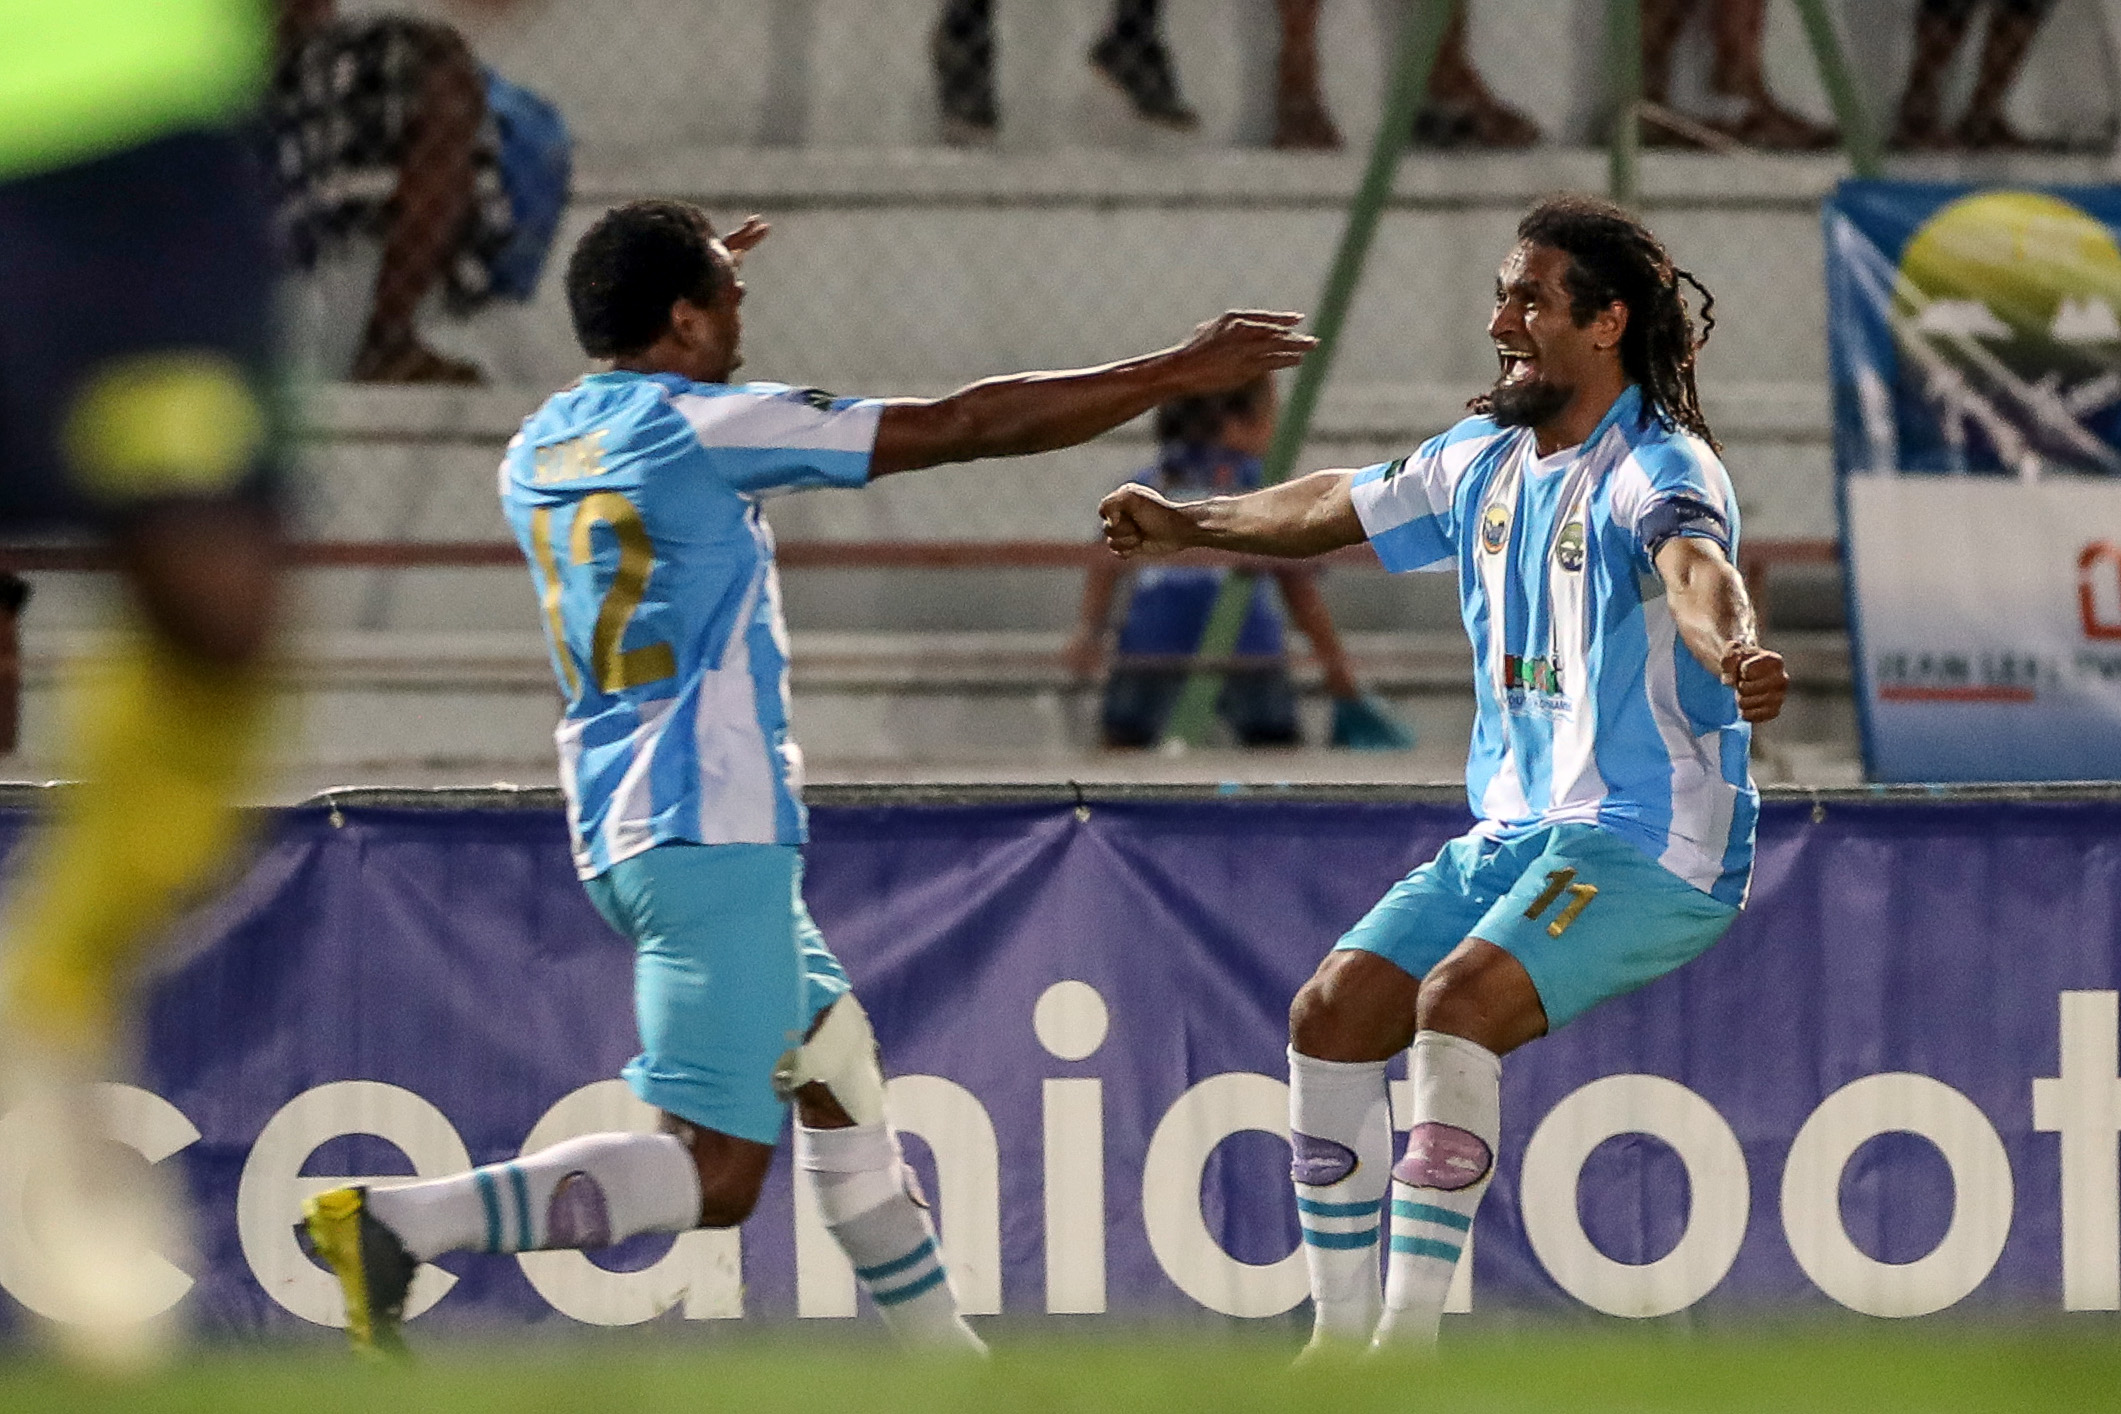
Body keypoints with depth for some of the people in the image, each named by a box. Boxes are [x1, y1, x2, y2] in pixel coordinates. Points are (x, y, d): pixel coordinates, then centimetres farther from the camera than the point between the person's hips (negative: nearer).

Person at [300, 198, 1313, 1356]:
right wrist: (1175, 376, -2)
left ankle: (939, 1354, 26)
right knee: (715, 1177, -15)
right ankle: (397, 1223, -26)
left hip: (621, 833, 10)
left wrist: (677, 283, 47)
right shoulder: (707, 426, -9)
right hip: (711, 834, -10)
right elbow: (968, 425, -8)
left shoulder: (540, 449, 12)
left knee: (836, 1065, 22)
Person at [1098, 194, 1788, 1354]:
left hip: (1649, 845, -9)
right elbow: (1341, 508, 29)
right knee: (1332, 1013, -4)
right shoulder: (1483, 460, 10)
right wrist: (1193, 523, 33)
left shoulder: (1658, 469, -17)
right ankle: (1342, 1334, 5)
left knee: (1458, 1000, -29)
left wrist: (1733, 655, -61)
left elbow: (1696, 569, -40)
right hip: (1514, 834, 9)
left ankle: (1410, 1335, -29)